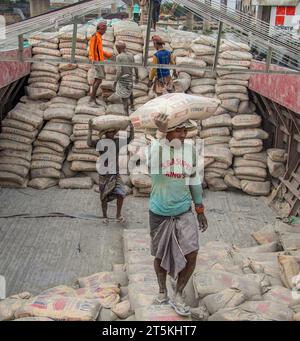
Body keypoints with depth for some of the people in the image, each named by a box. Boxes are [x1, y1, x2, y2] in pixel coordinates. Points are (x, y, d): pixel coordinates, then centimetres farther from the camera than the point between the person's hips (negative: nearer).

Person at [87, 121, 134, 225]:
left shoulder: (118, 141, 3)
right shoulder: (100, 142, -10)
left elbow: (130, 139, 9)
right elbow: (89, 143, -26)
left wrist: (131, 128, -4)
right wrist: (90, 130, -31)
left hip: (115, 173, 3)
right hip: (104, 174, -3)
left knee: (120, 194, -9)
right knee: (104, 197, 8)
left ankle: (118, 215, 11)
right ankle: (105, 216, 28)